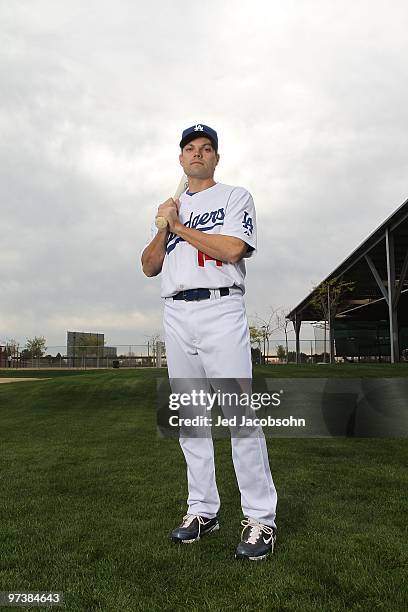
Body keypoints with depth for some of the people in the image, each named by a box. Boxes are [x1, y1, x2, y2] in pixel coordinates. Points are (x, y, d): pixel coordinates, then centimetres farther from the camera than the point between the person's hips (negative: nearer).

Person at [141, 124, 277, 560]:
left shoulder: (235, 197, 8)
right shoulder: (172, 207, 23)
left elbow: (233, 248, -10)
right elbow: (149, 267, 16)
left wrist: (180, 227, -2)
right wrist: (164, 228, 0)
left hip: (221, 312, -5)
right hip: (176, 315, 6)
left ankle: (260, 518, 1)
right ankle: (202, 510, 18)